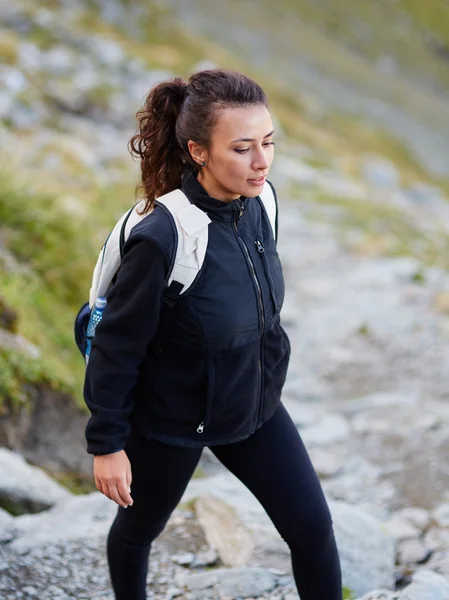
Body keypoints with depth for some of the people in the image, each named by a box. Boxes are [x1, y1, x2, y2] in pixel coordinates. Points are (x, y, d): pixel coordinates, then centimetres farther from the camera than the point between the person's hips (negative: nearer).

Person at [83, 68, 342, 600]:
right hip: (171, 416, -5)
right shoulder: (161, 239, -33)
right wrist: (106, 443, -14)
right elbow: (116, 347, -21)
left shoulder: (257, 202, -13)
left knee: (313, 529, 7)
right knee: (140, 525, 21)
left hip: (253, 404, 5)